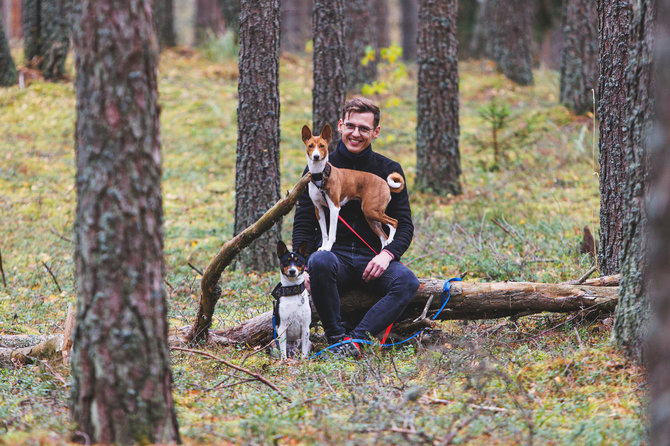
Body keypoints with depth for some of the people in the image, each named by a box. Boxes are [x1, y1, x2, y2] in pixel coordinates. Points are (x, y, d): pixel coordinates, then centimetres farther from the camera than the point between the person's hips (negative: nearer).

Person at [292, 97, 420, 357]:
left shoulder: (389, 171, 8)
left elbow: (404, 225, 6)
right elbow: (303, 225, 5)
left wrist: (387, 254, -16)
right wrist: (303, 267, -13)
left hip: (372, 260, 1)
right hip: (333, 254, -1)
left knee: (407, 282, -31)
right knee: (320, 262, -37)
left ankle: (356, 338, -36)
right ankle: (336, 337, -26)